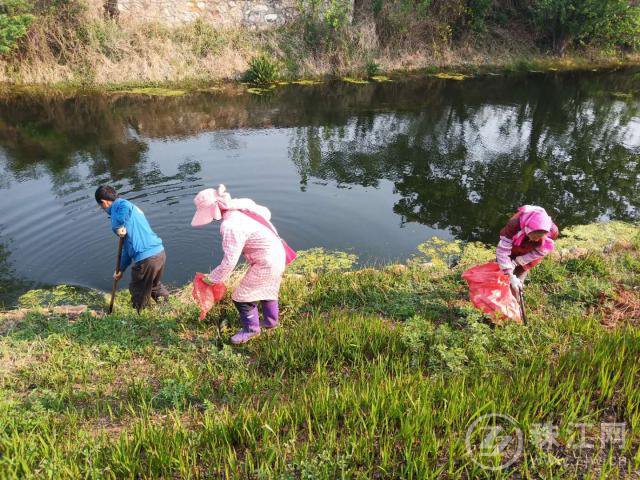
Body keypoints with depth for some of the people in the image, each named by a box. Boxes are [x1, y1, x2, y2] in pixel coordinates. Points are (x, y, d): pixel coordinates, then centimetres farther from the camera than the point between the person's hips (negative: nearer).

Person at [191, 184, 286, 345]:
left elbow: (230, 261, -25)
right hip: (277, 252, 9)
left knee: (242, 297, 5)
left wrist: (212, 278, -10)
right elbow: (266, 213, 11)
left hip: (266, 263, -9)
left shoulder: (231, 226, -29)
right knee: (267, 289, 28)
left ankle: (251, 329, 27)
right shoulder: (243, 204, -5)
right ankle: (271, 321, 48)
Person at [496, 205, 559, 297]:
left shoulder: (552, 231, -34)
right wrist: (510, 276, -42)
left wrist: (515, 263, -21)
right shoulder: (514, 225, -43)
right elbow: (502, 251, -39)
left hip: (528, 255, 1)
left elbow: (540, 252, -18)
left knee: (517, 284, -1)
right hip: (512, 252, -1)